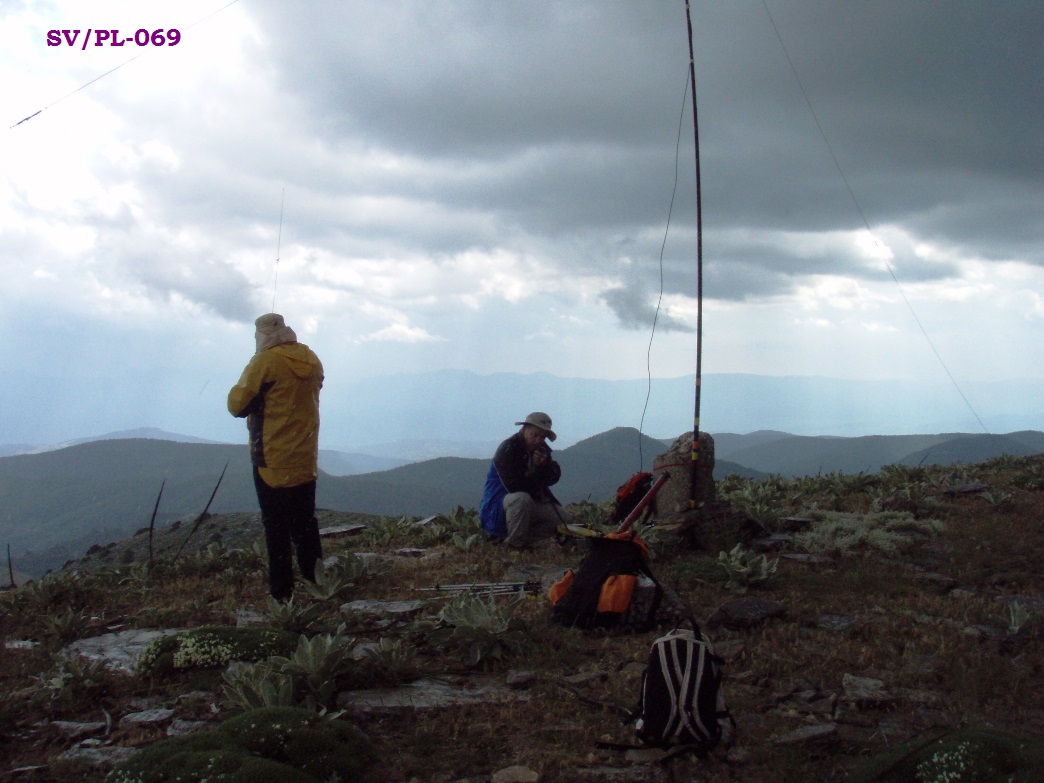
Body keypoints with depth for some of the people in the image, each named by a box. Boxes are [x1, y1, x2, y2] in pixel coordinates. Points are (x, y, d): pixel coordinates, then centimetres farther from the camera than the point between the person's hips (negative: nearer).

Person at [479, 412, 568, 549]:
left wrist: (545, 464, -24)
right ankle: (515, 545, -20)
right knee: (522, 499, -39)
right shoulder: (507, 450, -18)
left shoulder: (542, 450, 6)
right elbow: (513, 485, -26)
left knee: (560, 516, -8)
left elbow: (554, 477, -2)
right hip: (497, 505, -7)